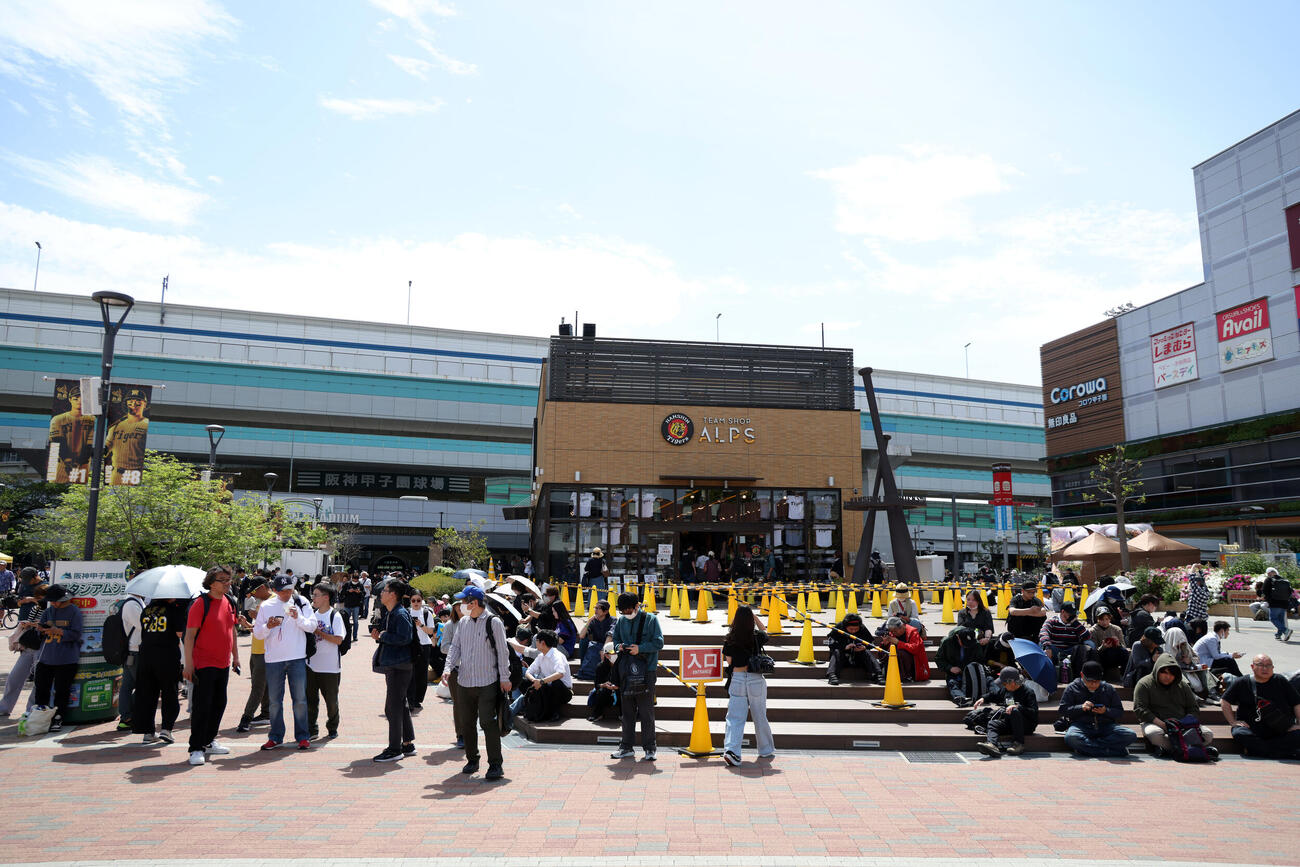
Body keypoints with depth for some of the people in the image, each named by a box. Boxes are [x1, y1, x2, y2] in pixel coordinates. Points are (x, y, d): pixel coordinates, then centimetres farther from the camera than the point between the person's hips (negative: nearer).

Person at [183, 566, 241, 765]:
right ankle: (196, 749, 5)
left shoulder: (229, 603, 10)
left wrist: (235, 657, 19)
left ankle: (208, 742, 27)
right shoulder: (200, 603, -11)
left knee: (219, 704, 14)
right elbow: (189, 635, -13)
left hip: (223, 664, 7)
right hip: (204, 665, -7)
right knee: (202, 706, -4)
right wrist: (189, 664, -17)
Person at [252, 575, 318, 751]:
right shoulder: (266, 606, 4)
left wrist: (298, 618, -17)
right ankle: (276, 737, 22)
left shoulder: (301, 603, 2)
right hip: (273, 659, 1)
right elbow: (257, 633, 5)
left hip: (297, 658, -1)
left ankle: (302, 736, 12)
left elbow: (312, 626, -1)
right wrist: (268, 626, -15)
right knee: (275, 700, 9)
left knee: (300, 699, 3)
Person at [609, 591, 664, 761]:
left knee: (646, 711, 0)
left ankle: (649, 748, 9)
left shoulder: (651, 619, -4)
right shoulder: (621, 621, 10)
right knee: (627, 710, 11)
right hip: (626, 671, 4)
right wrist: (619, 646, -4)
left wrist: (640, 648, -17)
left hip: (646, 671, -4)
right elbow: (615, 639, 19)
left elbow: (658, 643, -6)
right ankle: (626, 747, 21)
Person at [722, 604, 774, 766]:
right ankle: (766, 750, 31)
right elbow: (765, 632, 18)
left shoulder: (729, 640, -7)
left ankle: (731, 749, -14)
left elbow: (729, 662, 1)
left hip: (737, 680, 0)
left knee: (735, 717, 3)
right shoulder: (757, 637, -7)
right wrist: (753, 616, 16)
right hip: (755, 680, 0)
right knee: (760, 716, 16)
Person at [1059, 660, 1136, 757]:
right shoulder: (1072, 688, 8)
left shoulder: (1108, 689, 16)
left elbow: (1120, 712, 14)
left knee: (1131, 735, -27)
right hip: (1081, 725, -3)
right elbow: (1062, 710, 4)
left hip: (1105, 726, 3)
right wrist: (1081, 708, -13)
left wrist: (1106, 711, -8)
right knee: (1071, 738, -38)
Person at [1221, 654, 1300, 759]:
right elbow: (1225, 702, 10)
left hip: (1281, 730, 2)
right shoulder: (1241, 683, 6)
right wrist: (1233, 722, -1)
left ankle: (1253, 749, -29)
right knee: (1239, 734, -34)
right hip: (1251, 728, -1)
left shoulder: (1281, 681, 10)